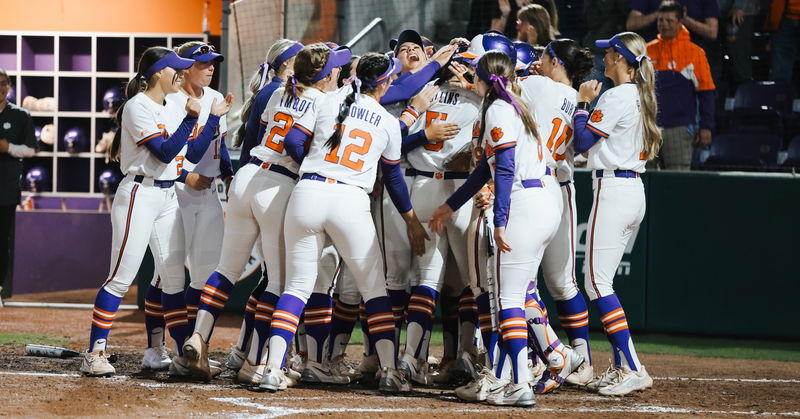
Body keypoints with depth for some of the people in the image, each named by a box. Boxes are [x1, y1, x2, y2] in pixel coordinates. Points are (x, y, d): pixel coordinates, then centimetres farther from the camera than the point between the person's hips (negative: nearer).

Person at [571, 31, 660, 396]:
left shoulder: (616, 97, -13)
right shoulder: (643, 98, 15)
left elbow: (583, 141, -11)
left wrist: (583, 102, 1)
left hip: (613, 188, -10)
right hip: (635, 189, 10)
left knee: (596, 282, -9)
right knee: (601, 282, 14)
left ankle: (634, 369, -15)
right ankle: (620, 367, 14)